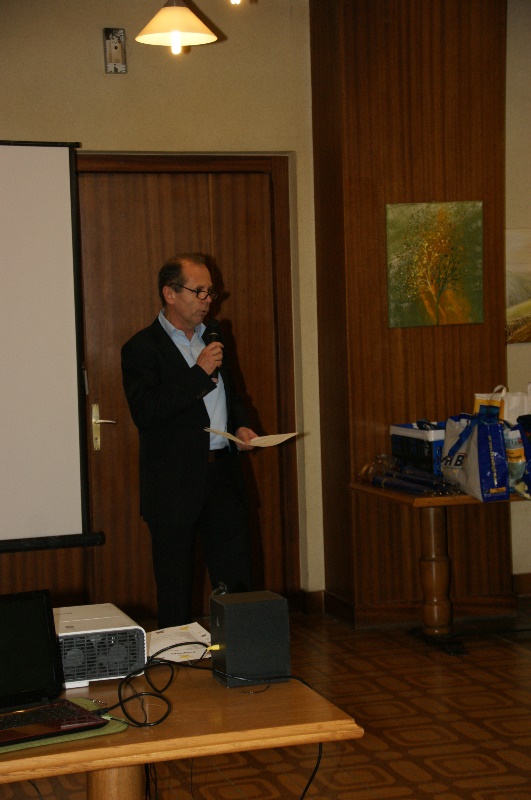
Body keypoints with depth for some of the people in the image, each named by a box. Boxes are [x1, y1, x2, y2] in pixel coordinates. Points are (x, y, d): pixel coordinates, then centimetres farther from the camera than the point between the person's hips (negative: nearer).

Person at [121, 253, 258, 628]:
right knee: (176, 587, 4)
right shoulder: (142, 348, -7)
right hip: (176, 482, -6)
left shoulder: (214, 339, 14)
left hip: (223, 473, 6)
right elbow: (145, 412, -20)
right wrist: (199, 372, -20)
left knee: (237, 576, 6)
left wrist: (241, 426, 5)